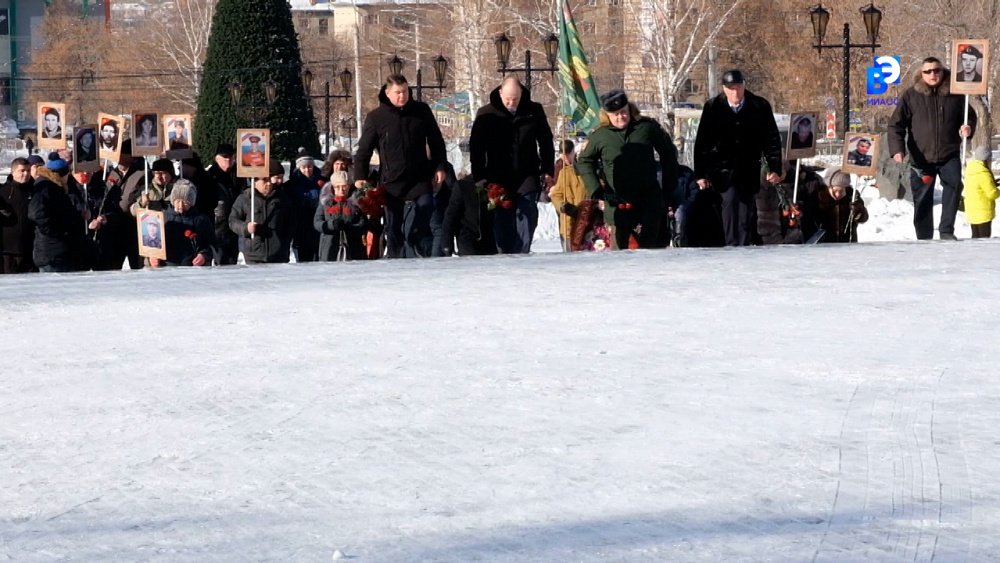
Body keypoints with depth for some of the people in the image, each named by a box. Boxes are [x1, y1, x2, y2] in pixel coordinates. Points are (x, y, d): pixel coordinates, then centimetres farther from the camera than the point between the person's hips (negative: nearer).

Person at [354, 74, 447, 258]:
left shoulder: (421, 111, 5)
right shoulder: (376, 117, 0)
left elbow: (436, 141, 13)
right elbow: (364, 150, 2)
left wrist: (439, 167, 6)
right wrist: (360, 177, -8)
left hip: (420, 183, 0)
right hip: (391, 185, 0)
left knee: (418, 231, -12)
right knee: (394, 233, 5)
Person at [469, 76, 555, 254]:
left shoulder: (534, 111, 4)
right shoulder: (486, 114, 1)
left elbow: (546, 142, 13)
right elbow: (476, 148, 2)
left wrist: (547, 172, 8)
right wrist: (479, 178, -3)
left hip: (527, 179, 0)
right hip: (499, 181, 0)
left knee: (527, 219, -7)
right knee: (503, 224, -1)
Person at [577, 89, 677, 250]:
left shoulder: (647, 127, 2)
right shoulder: (600, 136, 0)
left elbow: (669, 152, 13)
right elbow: (584, 162, 11)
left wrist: (668, 186, 10)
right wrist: (596, 191, -1)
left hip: (649, 202, 1)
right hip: (618, 204, -1)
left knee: (649, 248, 2)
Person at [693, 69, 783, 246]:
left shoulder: (760, 107, -4)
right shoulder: (712, 107, -5)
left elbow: (772, 138, 2)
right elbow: (702, 142, 0)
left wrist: (775, 168, -5)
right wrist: (700, 173, -2)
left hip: (749, 167, 2)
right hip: (723, 167, -2)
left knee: (747, 204, 0)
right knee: (730, 198, -19)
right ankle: (731, 245, -17)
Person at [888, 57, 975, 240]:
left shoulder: (955, 94, 5)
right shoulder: (911, 95, 0)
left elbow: (970, 115, 21)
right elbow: (896, 124, -3)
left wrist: (968, 127, -4)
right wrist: (897, 149, -18)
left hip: (949, 155, 0)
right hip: (921, 158, 0)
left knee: (954, 184, -26)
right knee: (922, 201, 4)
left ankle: (946, 230, -19)